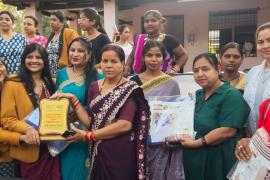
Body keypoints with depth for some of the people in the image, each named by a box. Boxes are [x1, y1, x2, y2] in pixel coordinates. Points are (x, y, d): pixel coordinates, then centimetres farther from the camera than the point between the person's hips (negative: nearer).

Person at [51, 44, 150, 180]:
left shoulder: (130, 89, -10)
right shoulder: (94, 87, 6)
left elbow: (125, 125, -19)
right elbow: (90, 121, 3)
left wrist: (88, 136, -15)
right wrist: (73, 99, -5)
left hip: (121, 153, -4)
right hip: (98, 152, 5)